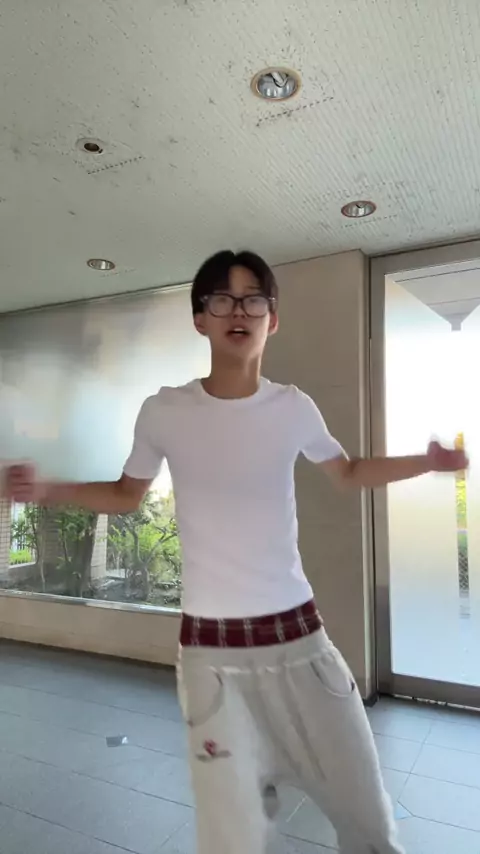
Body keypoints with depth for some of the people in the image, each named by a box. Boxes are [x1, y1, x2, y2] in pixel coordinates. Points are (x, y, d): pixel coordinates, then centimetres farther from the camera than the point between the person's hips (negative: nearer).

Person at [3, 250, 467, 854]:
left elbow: (349, 473, 14)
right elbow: (125, 496, 9)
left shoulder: (294, 409, -3)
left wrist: (427, 462, 1)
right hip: (212, 648, -2)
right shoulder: (163, 412, -7)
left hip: (298, 633, 3)